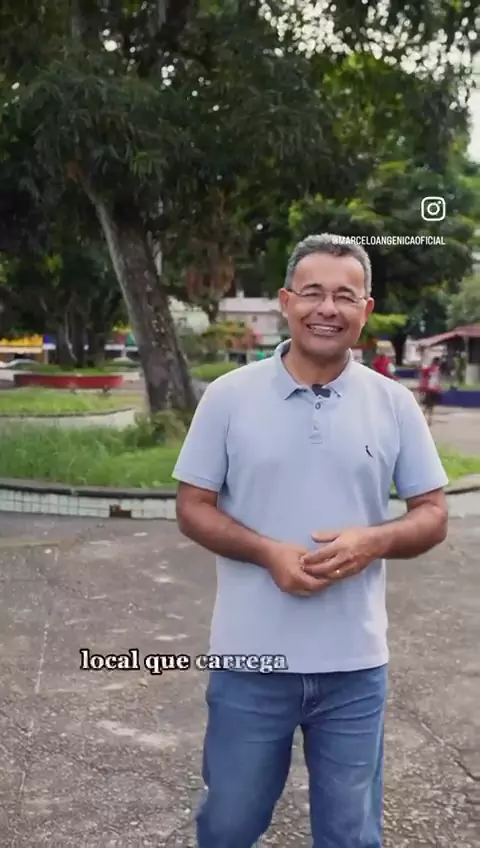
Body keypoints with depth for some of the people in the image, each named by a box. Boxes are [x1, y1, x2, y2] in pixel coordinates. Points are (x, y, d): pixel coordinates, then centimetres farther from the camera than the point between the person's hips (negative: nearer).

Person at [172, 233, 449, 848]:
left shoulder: (395, 404, -1)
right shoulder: (229, 396, -4)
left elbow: (432, 516, 4)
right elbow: (193, 508, -1)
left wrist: (374, 541, -17)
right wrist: (267, 552, -18)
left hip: (355, 664, 1)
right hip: (250, 659, -1)